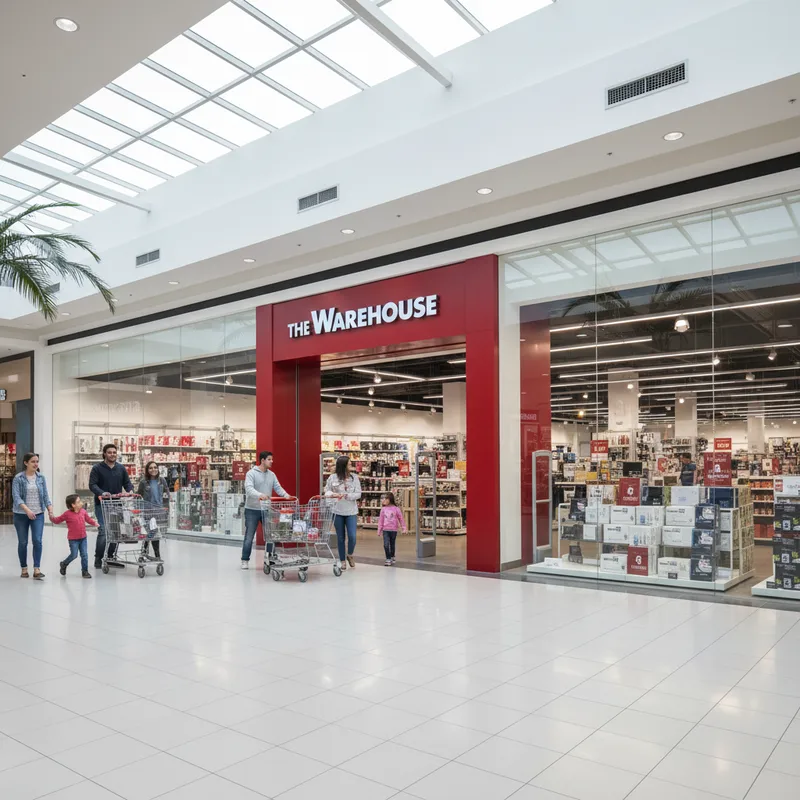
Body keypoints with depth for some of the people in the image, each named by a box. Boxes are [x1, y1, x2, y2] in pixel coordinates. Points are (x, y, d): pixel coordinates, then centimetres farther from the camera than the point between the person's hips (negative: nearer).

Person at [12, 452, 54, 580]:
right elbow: (16, 497, -14)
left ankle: (37, 569, -7)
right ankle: (24, 569, 21)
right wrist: (27, 510, -27)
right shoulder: (18, 478, -7)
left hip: (38, 514, 2)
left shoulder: (41, 477, 4)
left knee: (37, 541, -9)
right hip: (21, 515, -2)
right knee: (22, 542, 8)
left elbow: (45, 495, 5)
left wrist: (50, 510, -7)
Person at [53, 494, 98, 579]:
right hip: (73, 539, -4)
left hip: (83, 537, 4)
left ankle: (85, 571, 12)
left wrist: (94, 524, 7)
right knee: (74, 555, 0)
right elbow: (57, 520, -4)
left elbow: (88, 519, 17)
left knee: (84, 555, 2)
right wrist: (52, 518, -21)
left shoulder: (83, 511, 2)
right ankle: (63, 564, 29)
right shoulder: (67, 514, -12)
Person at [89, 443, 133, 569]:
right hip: (102, 504, -4)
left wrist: (130, 491, -10)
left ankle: (111, 558, 17)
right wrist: (102, 493, -26)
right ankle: (98, 559, 3)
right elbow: (92, 485, -9)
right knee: (103, 531, -10)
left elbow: (127, 482, 12)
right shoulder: (97, 468, -2)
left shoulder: (121, 468, 11)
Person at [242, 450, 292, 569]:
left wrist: (286, 495, -19)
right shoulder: (251, 473, -9)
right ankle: (245, 560, 11)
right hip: (252, 509, -5)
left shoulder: (272, 475, 9)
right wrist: (260, 495, -41)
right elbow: (249, 488, -23)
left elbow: (278, 488, 2)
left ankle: (270, 555, 23)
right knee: (249, 536, 2)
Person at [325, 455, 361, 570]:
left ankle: (350, 555, 23)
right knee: (340, 538, 9)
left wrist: (346, 496, -16)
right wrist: (333, 494, -17)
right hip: (338, 512, 0)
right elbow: (327, 491, 4)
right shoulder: (333, 478, -3)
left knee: (352, 536, -7)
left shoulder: (354, 477, -1)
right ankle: (342, 560, 25)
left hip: (351, 512, 0)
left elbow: (358, 494, -3)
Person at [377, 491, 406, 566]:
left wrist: (403, 528, -2)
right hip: (385, 530, 1)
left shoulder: (396, 509, -5)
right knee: (386, 545, -10)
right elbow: (381, 520, 7)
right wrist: (379, 530, 8)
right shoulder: (383, 509, 1)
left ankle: (392, 558, 29)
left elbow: (401, 519, 0)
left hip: (394, 530, -1)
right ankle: (388, 559, -1)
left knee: (392, 545, 11)